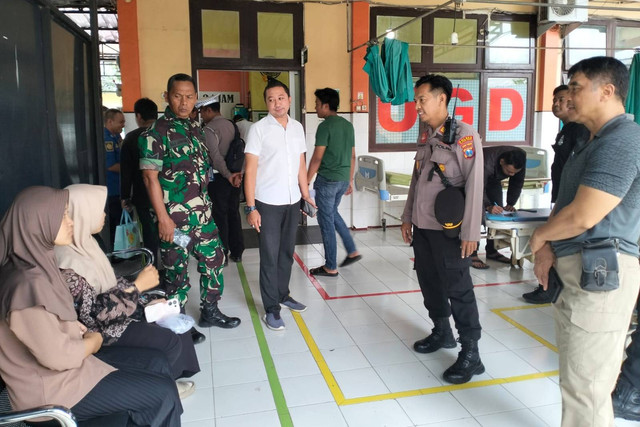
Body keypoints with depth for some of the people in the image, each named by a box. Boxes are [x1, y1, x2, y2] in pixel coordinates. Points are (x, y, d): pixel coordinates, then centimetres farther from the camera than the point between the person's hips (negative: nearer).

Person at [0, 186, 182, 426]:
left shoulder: (35, 261, 1)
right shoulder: (27, 284, -29)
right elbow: (58, 356, -26)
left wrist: (75, 327, 1)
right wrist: (92, 342, -9)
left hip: (66, 362, 9)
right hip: (51, 390, -9)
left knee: (156, 362, 10)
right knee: (163, 393, -7)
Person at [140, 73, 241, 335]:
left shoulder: (195, 128, 11)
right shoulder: (156, 132, -11)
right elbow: (150, 177, -15)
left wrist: (207, 205, 16)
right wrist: (163, 218, -18)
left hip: (203, 214, 7)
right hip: (175, 218, -7)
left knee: (214, 260, 15)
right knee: (177, 271, 4)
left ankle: (210, 312, 33)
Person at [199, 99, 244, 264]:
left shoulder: (209, 129, -12)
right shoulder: (231, 125, 9)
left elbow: (215, 156, -23)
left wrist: (228, 175, -25)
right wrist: (238, 172, 0)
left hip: (218, 177, -7)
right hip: (235, 175, 7)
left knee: (219, 215, 2)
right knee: (234, 213, 13)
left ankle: (222, 255, 9)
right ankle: (237, 252, 21)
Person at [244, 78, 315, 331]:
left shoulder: (297, 128, 8)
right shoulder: (259, 129, -8)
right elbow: (250, 170, -10)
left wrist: (306, 194, 11)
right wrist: (251, 207, -15)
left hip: (292, 202, 5)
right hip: (268, 203, -5)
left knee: (287, 253, 15)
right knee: (270, 257, 1)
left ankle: (283, 295, 32)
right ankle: (271, 309, 12)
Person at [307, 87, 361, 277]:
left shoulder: (325, 126, -13)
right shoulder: (348, 125, 10)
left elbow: (317, 158, -16)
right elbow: (352, 156, 14)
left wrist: (305, 183, -9)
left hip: (327, 180, -8)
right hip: (343, 179, 8)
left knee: (326, 221, 3)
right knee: (332, 213, 25)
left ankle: (330, 267, 11)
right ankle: (352, 251, 22)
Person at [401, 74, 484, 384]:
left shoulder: (464, 136, -12)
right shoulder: (424, 135, 10)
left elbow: (474, 186, -15)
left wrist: (470, 232, -17)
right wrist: (408, 216, 17)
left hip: (449, 229, -7)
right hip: (422, 227, 7)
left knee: (458, 289, -1)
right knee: (429, 282, 16)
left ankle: (470, 354, 10)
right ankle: (441, 332, 35)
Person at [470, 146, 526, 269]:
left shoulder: (520, 158, -25)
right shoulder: (486, 163, -42)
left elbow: (517, 184, -13)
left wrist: (510, 204, -23)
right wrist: (488, 206, -52)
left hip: (493, 179, 6)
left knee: (497, 212, -3)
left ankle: (491, 251, 8)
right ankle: (472, 254, -18)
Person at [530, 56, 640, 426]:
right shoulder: (597, 142, 18)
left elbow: (583, 216, -23)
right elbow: (566, 203, 19)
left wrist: (539, 236, -4)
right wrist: (550, 248, 3)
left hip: (601, 274, -11)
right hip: (583, 271, 11)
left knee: (586, 384, -1)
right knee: (581, 376, 22)